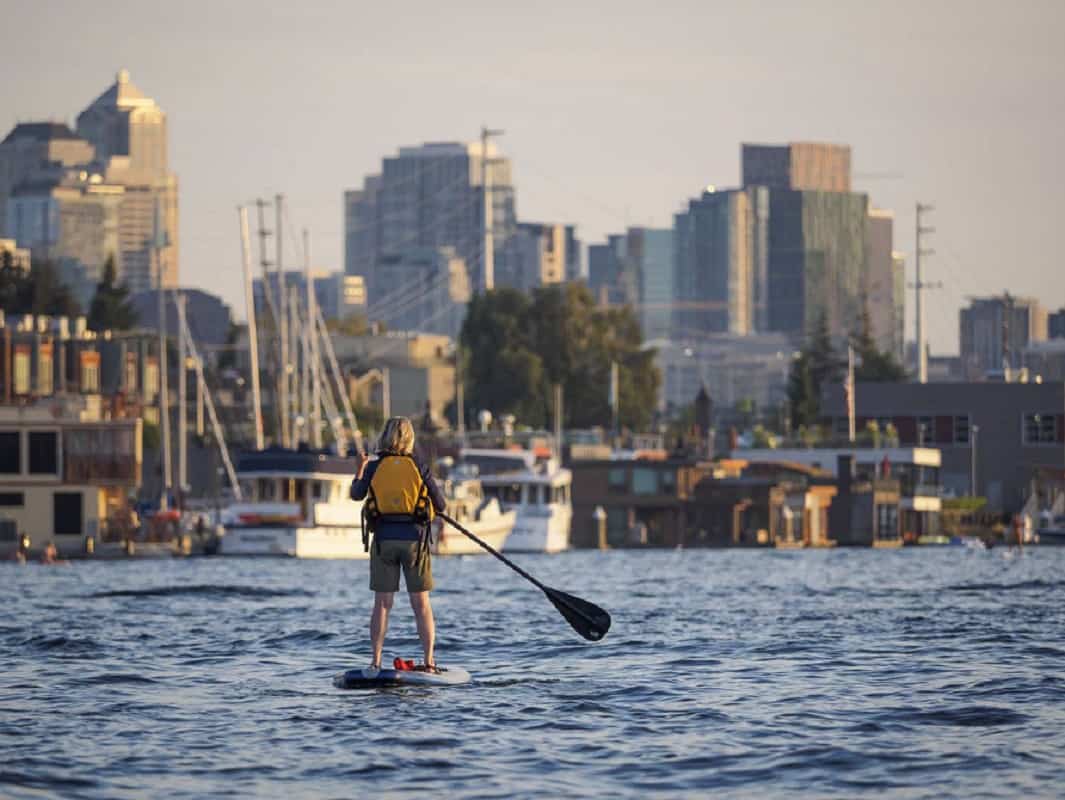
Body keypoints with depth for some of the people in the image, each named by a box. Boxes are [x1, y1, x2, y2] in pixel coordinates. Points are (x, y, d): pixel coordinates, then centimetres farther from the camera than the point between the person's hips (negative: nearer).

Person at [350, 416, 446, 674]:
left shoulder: (374, 468, -1)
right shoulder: (419, 467, -3)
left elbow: (356, 494, 16)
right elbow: (441, 505, 2)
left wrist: (361, 468, 32)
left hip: (384, 539, 1)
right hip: (414, 538, -1)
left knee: (382, 602, 5)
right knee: (421, 603, 5)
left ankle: (376, 662, 0)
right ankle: (429, 661, 1)